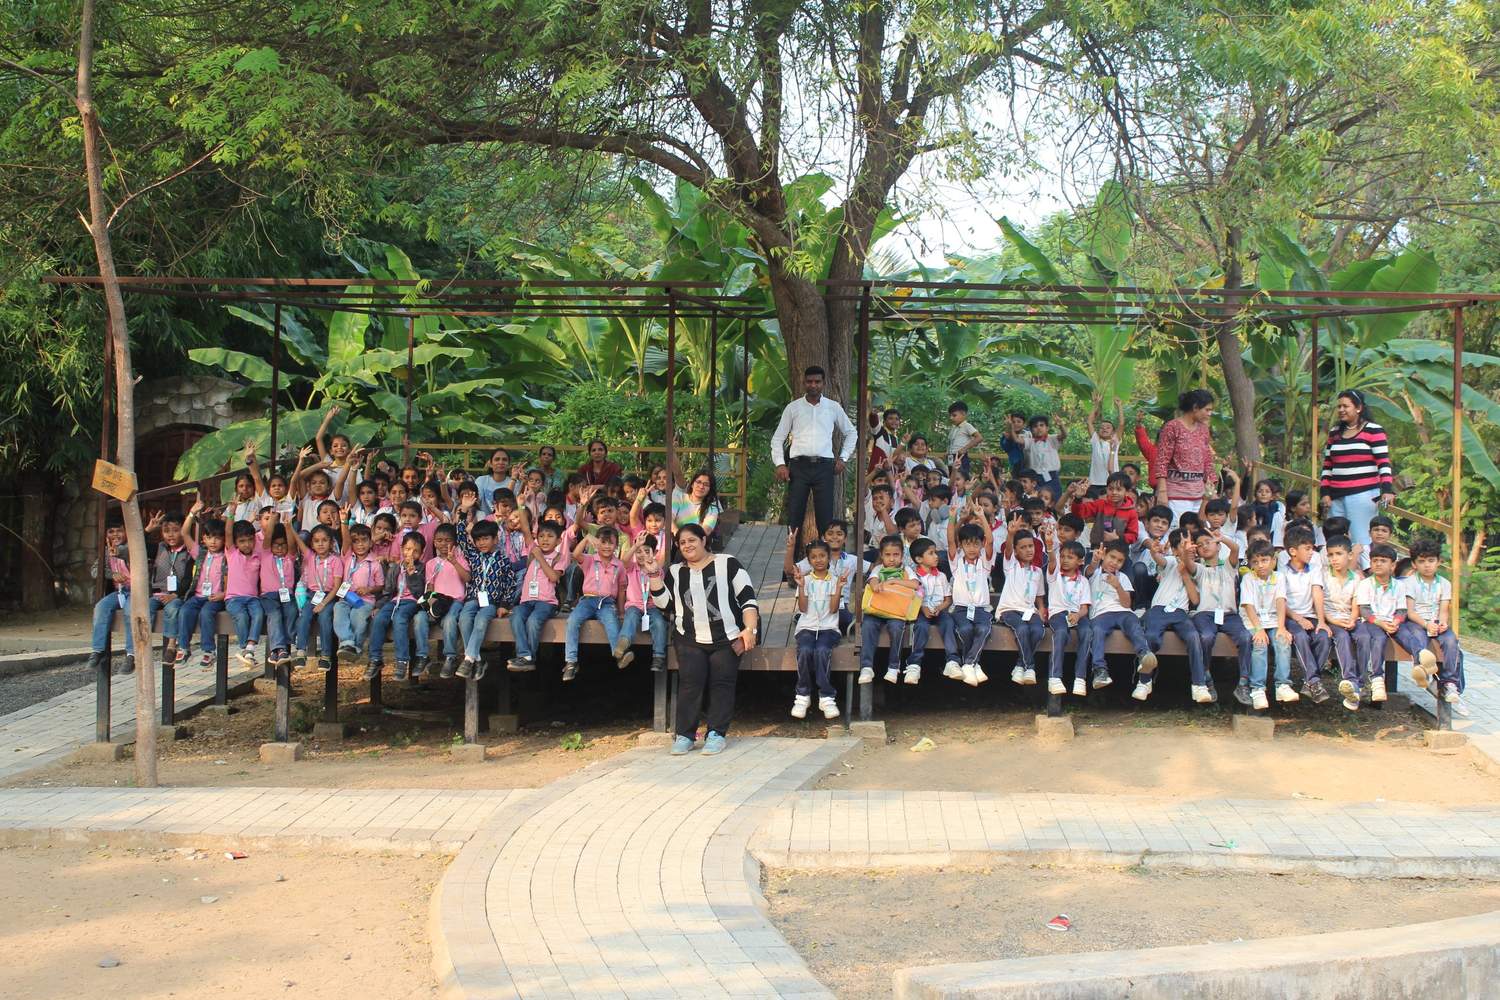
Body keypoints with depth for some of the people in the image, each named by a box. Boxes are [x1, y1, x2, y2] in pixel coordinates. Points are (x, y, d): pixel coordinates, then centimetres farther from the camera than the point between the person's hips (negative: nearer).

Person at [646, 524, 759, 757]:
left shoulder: (727, 564, 6)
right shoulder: (674, 572, 17)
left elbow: (747, 598, 2)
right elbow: (664, 603, 6)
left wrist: (750, 629, -9)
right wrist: (654, 574, -2)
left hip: (726, 638, -2)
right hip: (690, 640, 2)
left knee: (722, 682, -8)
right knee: (690, 682, -12)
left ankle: (716, 734, -4)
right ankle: (684, 735, -10)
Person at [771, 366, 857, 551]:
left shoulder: (833, 407, 11)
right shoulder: (793, 408, 9)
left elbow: (851, 433, 23)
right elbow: (777, 438, 11)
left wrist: (843, 458, 13)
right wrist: (780, 464, -2)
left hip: (824, 466, 0)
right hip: (799, 466, 0)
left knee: (825, 515, -2)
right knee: (794, 515, -3)